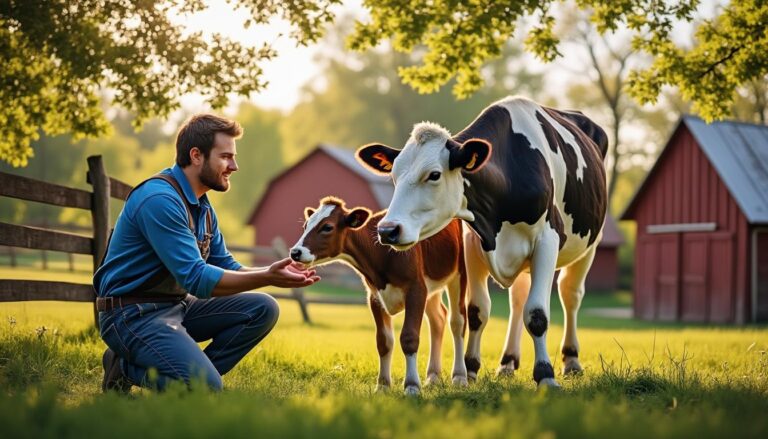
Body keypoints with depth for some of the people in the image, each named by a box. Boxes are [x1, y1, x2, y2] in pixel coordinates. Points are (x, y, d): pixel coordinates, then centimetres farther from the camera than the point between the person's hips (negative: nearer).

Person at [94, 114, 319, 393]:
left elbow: (225, 267, 13)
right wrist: (266, 278, -28)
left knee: (263, 309, -1)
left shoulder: (202, 207, 12)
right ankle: (128, 368, -2)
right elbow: (196, 278, -25)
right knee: (205, 388, -26)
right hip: (134, 314, -10)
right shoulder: (160, 200, -20)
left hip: (177, 306, 10)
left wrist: (276, 272, -5)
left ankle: (195, 372, -3)